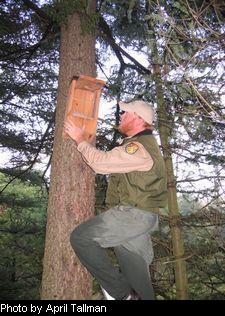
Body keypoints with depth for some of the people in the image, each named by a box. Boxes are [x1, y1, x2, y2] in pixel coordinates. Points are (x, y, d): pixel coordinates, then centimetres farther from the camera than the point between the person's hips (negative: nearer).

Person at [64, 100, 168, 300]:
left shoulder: (139, 148, -18)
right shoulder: (144, 143, 18)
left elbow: (100, 162, -18)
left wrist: (80, 140, -4)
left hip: (133, 214, -10)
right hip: (139, 215, 10)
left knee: (81, 237, -10)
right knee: (135, 269, 15)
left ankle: (119, 291, -2)